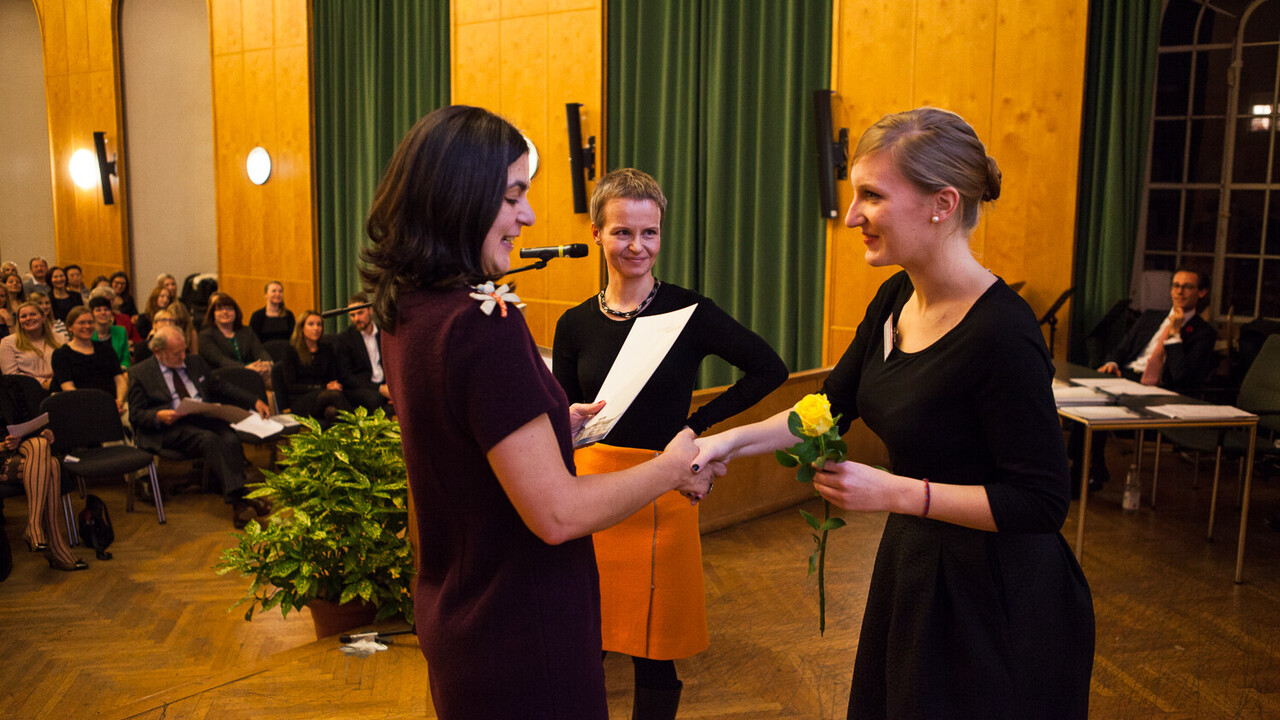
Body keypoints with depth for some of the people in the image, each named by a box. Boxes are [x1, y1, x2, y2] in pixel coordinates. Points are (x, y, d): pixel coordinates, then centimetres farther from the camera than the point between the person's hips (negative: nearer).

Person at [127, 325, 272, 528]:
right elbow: (136, 415, 2)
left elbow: (220, 388, 25)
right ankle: (237, 502, -38)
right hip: (170, 428, -4)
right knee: (210, 439, -34)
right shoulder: (140, 373, 6)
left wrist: (254, 401, 14)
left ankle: (240, 497, -35)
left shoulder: (194, 362, 20)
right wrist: (159, 416, -21)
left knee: (231, 439, -29)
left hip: (204, 418, 5)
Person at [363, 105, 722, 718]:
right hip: (519, 639, -9)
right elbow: (556, 514, -25)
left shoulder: (404, 310, 1)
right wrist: (672, 468, -12)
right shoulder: (486, 324, -27)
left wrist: (551, 423, 15)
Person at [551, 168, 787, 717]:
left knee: (656, 651, 9)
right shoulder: (575, 325, 3)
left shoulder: (688, 312, -4)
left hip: (663, 494, -2)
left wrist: (699, 424, -3)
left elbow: (770, 369, 0)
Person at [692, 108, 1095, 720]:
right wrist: (729, 442, -2)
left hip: (997, 599, -8)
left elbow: (1041, 502, -24)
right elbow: (832, 405, 9)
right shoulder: (894, 300, -2)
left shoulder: (1001, 336, -27)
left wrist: (893, 492, -26)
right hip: (912, 567, 8)